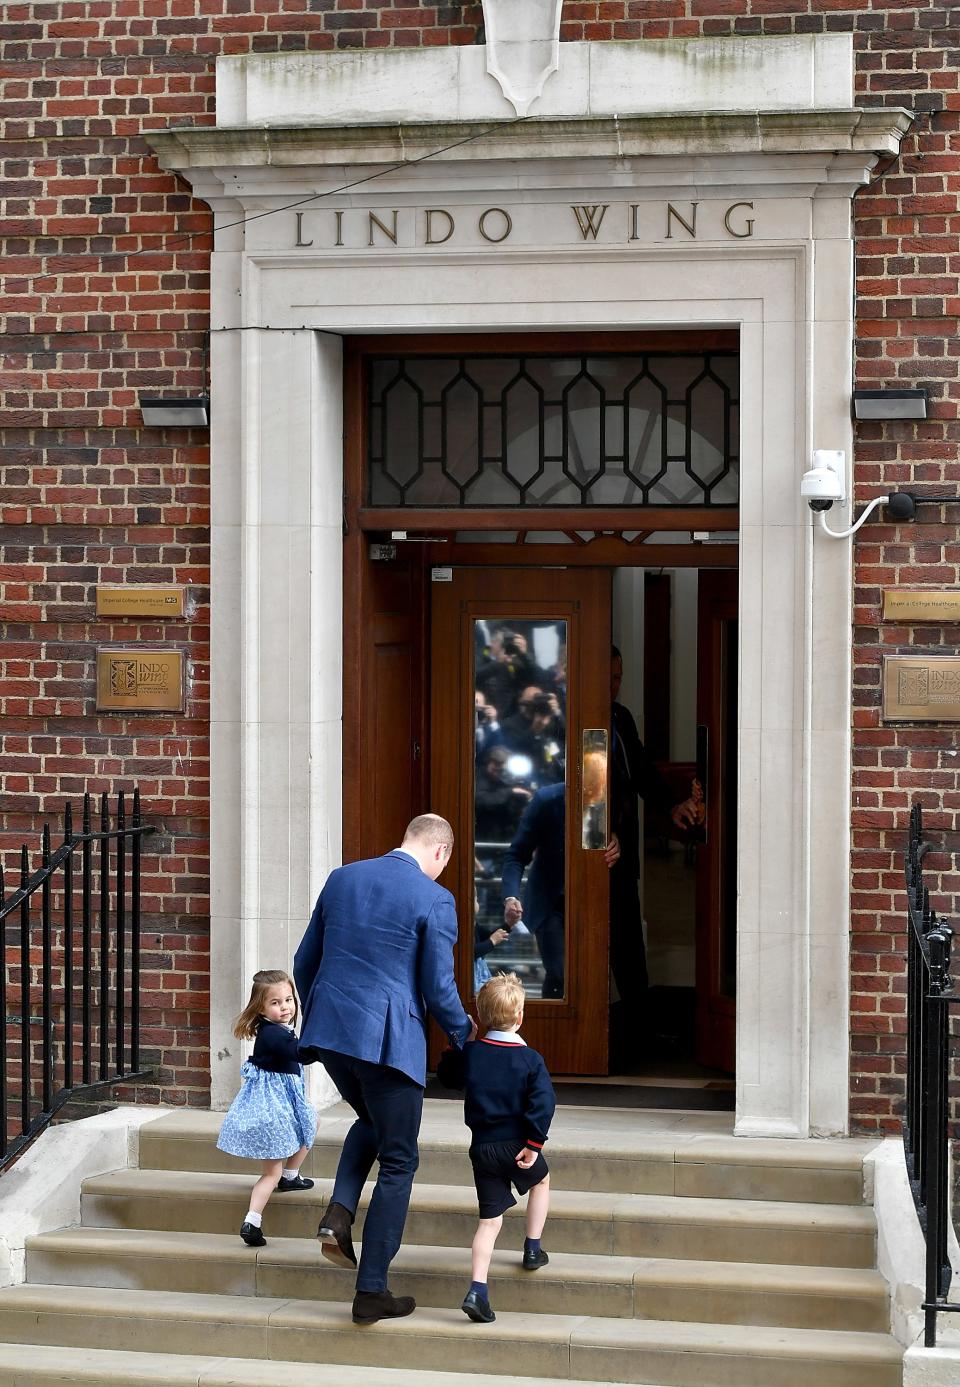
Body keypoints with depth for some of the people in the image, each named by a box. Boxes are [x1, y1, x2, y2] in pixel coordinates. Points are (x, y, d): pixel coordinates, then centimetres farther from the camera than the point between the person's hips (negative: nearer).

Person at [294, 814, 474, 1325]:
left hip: (329, 1032, 6)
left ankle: (339, 1212, 8)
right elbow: (438, 990, -7)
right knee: (397, 1161, 8)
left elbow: (305, 962, 13)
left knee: (371, 1121, 32)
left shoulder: (342, 879, 7)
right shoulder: (434, 900, -9)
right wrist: (463, 1033, 12)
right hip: (390, 1040, -6)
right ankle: (371, 1292, 8)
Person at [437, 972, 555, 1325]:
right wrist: (534, 1144, -12)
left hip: (482, 1147, 2)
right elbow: (543, 1103, -17)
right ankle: (532, 1250, 32)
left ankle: (477, 1291, -8)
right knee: (541, 1180, 31)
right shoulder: (530, 1059, -9)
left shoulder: (469, 1054, -1)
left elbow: (447, 1077, 18)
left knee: (490, 1219, 5)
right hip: (517, 1146, -2)